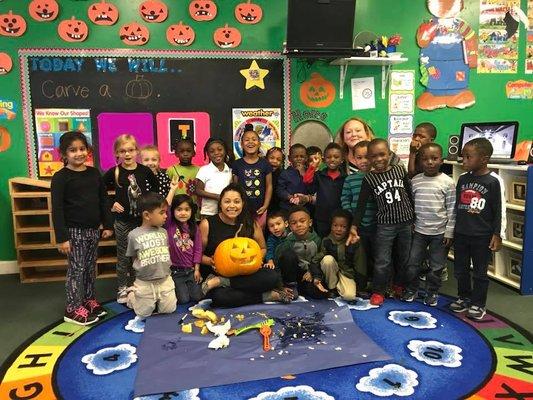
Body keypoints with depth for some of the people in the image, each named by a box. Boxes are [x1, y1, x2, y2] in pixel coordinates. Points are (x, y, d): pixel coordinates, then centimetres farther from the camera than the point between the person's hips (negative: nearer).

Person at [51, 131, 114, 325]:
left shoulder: (94, 173, 6)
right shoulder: (61, 177, -10)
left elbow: (103, 200, 12)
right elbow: (57, 209, -12)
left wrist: (107, 225, 9)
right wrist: (61, 237, -15)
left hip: (93, 229, 5)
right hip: (74, 230, -5)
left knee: (90, 267, 15)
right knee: (77, 269, 1)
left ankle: (89, 301, 30)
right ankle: (74, 309, 14)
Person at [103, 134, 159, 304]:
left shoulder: (145, 170, -4)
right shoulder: (113, 172, -8)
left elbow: (155, 186, 13)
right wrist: (111, 204, -5)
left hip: (142, 219, 2)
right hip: (123, 221, -2)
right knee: (123, 257, 8)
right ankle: (122, 289, 20)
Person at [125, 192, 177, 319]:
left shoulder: (163, 232, 0)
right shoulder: (134, 235, -12)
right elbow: (134, 257, -2)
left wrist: (164, 267, 2)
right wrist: (147, 267, -8)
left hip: (165, 280, 3)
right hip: (144, 283, -3)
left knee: (169, 311, 10)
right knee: (144, 315, 11)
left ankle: (157, 300, 36)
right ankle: (131, 293, 36)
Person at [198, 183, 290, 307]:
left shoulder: (251, 224, 2)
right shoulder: (207, 224, -5)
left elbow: (262, 249, 15)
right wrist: (211, 261, -19)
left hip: (244, 274, 4)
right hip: (216, 273, -3)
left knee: (272, 276, -27)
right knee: (219, 296, -39)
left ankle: (220, 282, -20)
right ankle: (268, 296, -21)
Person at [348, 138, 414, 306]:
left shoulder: (400, 170, -1)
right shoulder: (369, 179, -6)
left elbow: (410, 194, 8)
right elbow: (361, 204, -6)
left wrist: (415, 217, 11)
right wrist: (354, 227, -14)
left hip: (406, 222, 2)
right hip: (385, 224, -2)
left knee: (403, 258, 16)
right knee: (382, 261, 0)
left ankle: (398, 285, 38)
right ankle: (377, 292, 17)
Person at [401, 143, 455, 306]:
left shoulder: (448, 182, -7)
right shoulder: (415, 181, 0)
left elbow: (452, 209, -6)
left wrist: (449, 232, -7)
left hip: (440, 232, -2)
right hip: (419, 231, 2)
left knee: (436, 267, 10)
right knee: (412, 263, 7)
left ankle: (432, 293, 28)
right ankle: (411, 290, 27)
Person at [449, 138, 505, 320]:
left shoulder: (494, 181, -12)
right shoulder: (462, 179, 3)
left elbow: (500, 211, -8)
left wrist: (498, 235, -9)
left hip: (482, 236, -5)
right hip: (460, 234, 5)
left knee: (479, 272, 9)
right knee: (460, 270, 15)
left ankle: (478, 303, 24)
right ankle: (464, 297, 33)